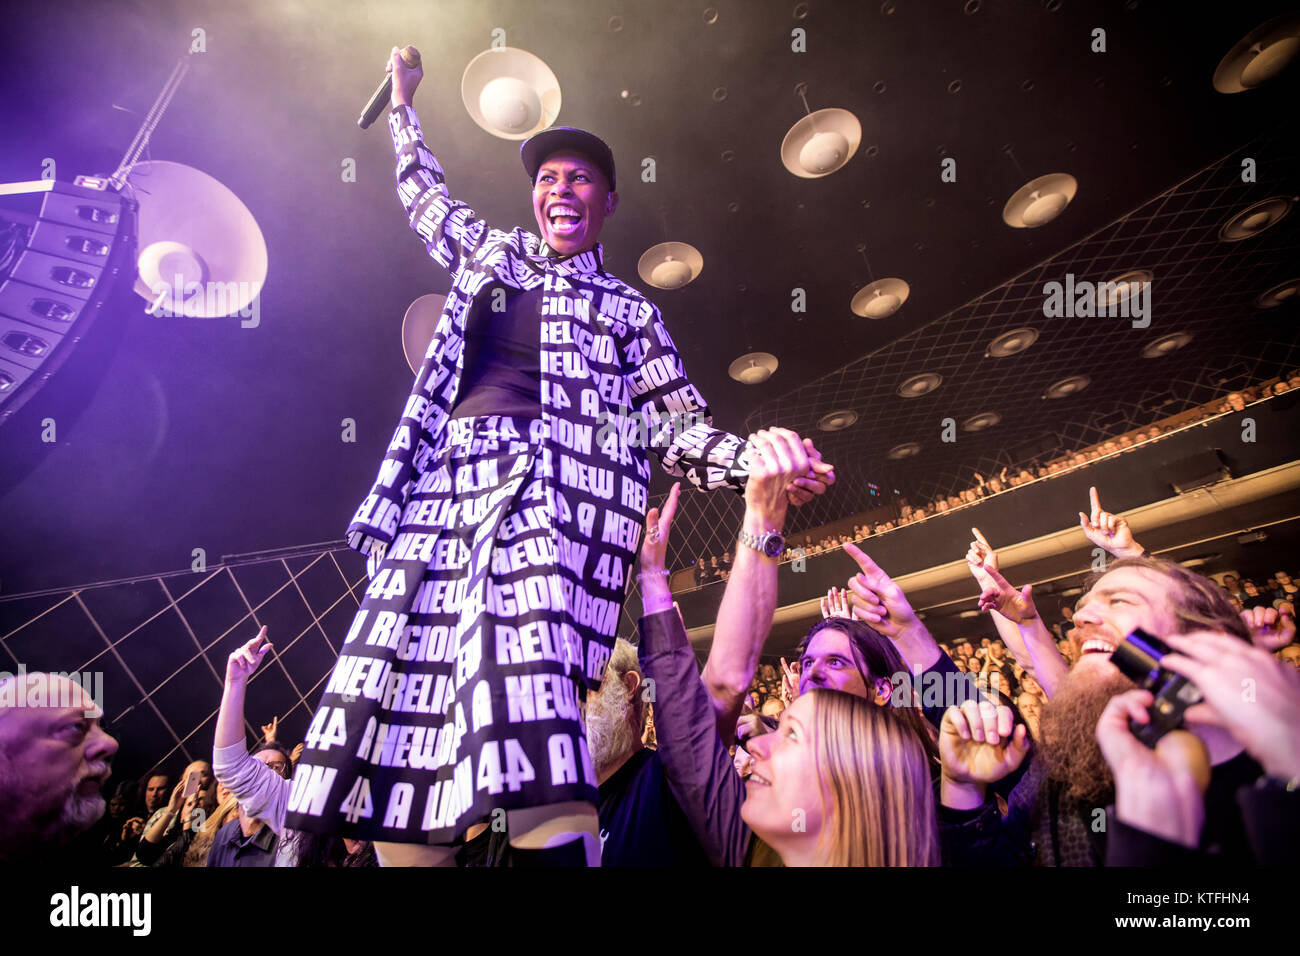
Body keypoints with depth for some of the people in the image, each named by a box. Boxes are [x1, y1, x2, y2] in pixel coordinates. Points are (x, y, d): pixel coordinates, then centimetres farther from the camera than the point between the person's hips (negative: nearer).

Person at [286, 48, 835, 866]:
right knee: (405, 680, -8)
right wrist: (404, 102, 58)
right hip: (443, 489, 4)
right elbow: (425, 192, 47)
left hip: (549, 492, -3)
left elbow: (676, 426, 9)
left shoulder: (627, 309, 18)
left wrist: (757, 463, -8)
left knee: (530, 693, -25)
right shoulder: (491, 254, 28)